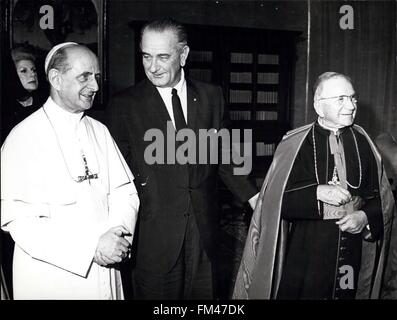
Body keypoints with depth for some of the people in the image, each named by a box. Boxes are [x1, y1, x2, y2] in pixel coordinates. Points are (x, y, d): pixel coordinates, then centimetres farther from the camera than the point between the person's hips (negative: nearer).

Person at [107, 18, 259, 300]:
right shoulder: (125, 105, -2)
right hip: (152, 236, -2)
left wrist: (253, 197, 0)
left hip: (204, 231, 3)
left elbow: (223, 158, 10)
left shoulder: (211, 96, 5)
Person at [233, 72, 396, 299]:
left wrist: (366, 217, -13)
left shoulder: (363, 143, 3)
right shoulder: (295, 144, -5)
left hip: (352, 255, 3)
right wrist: (317, 192, -21)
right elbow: (275, 199, -10)